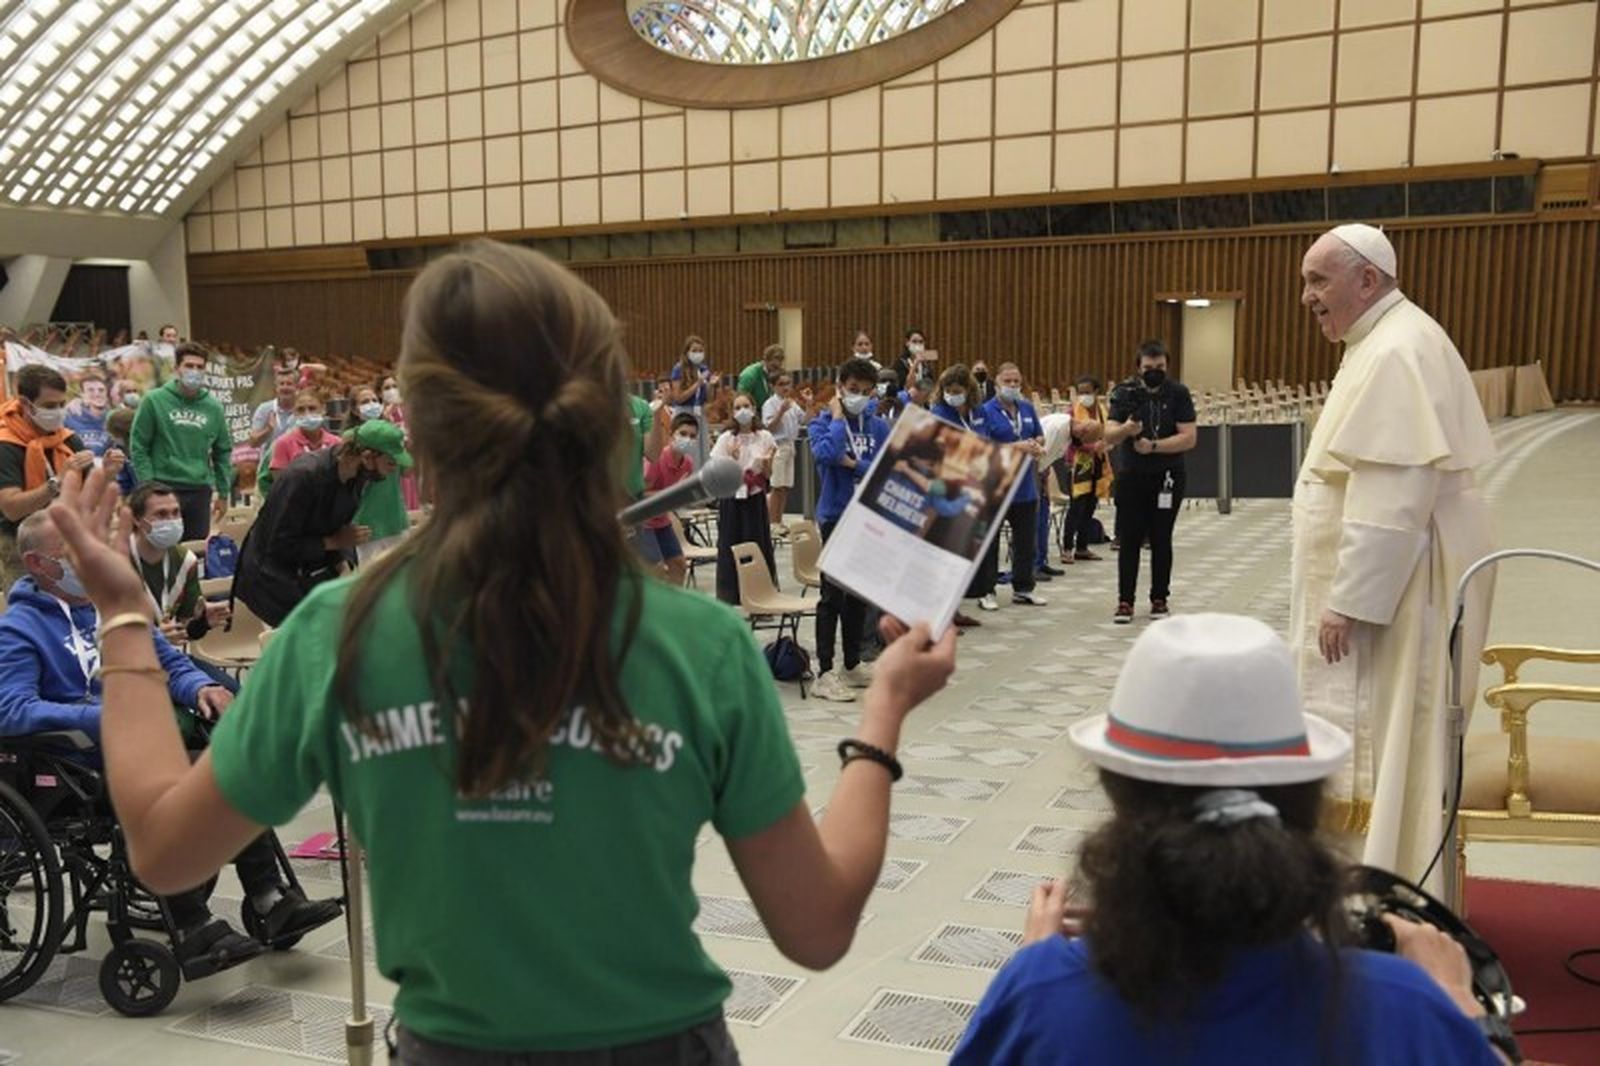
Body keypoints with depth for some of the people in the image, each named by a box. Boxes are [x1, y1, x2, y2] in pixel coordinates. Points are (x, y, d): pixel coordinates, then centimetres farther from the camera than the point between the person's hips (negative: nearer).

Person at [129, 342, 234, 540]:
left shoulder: (213, 407, 8)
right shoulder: (154, 401, -1)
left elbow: (223, 452, 15)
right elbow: (139, 448, -1)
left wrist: (223, 493, 13)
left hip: (200, 490, 3)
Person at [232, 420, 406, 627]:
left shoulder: (358, 476, -7)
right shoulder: (304, 475, -28)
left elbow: (342, 527, 3)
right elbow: (280, 546, -24)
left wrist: (344, 567, -13)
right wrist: (334, 542, -21)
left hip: (314, 568, 7)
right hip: (272, 575, -7)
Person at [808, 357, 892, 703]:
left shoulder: (879, 427, 5)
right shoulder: (822, 422, -5)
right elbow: (825, 454, -25)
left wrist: (855, 464, -13)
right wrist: (837, 418, -14)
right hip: (836, 516, -4)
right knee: (832, 595, -4)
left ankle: (853, 664, 24)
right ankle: (824, 674, -1)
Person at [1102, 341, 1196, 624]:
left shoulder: (1178, 393, -4)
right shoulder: (1125, 393, -2)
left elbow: (1189, 437, -11)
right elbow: (1109, 436, -10)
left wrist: (1153, 446, -20)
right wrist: (1126, 429, -32)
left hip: (1167, 476, 0)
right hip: (1132, 476, 0)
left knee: (1161, 540, 7)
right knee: (1129, 540, 0)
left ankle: (1159, 599, 17)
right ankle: (1125, 602, 4)